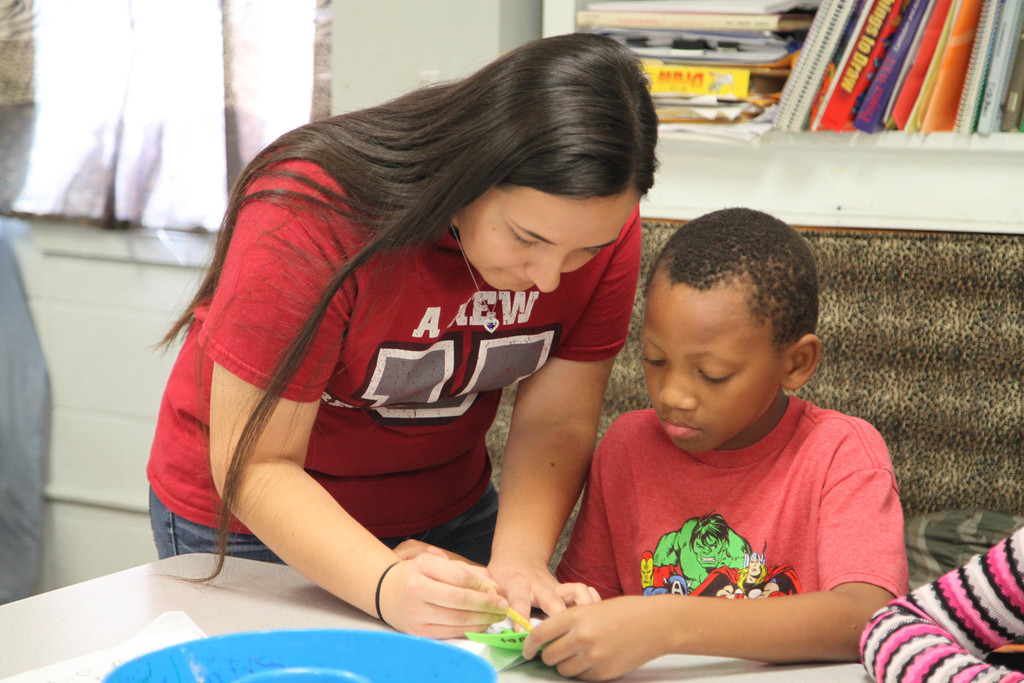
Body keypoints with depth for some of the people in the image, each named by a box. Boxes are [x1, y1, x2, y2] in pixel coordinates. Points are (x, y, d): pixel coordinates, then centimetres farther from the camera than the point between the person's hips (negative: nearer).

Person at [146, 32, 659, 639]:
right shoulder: (309, 220, -33)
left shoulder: (597, 221, -20)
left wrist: (519, 560, -32)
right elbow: (254, 466, -30)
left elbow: (557, 423, -15)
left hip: (447, 519, 4)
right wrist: (387, 585, -43)